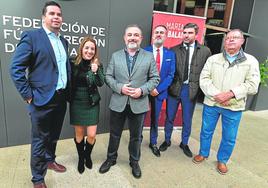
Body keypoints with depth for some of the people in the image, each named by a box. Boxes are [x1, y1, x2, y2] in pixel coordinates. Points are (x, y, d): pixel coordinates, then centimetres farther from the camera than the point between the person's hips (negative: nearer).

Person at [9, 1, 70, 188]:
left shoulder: (63, 41, 12)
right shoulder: (31, 36, -8)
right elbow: (16, 67, -11)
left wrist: (67, 91, 11)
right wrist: (28, 95, -13)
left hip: (61, 98, 6)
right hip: (42, 99, -6)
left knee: (54, 135, 22)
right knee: (40, 140, 8)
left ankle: (50, 160, 46)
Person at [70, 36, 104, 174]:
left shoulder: (97, 65, -4)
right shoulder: (73, 64, -4)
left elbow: (100, 83, -17)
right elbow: (69, 82, 6)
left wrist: (95, 71, -32)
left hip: (92, 104, 0)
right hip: (77, 104, 0)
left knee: (91, 135, 1)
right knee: (79, 134, 11)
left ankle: (88, 155, 33)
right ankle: (81, 158, 37)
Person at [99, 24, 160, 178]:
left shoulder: (149, 56, 1)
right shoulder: (116, 56, 5)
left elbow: (155, 78, -1)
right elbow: (108, 77, 2)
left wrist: (142, 90, -16)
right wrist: (120, 87, -15)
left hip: (139, 104, -1)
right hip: (118, 103, 1)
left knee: (136, 136, 15)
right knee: (114, 134, 17)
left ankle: (134, 162, 39)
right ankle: (111, 159, 41)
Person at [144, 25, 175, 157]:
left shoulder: (170, 54, 2)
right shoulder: (144, 51, -5)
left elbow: (170, 75, -3)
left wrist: (158, 89, -14)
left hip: (160, 91, 2)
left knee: (155, 119, 14)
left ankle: (153, 143, 31)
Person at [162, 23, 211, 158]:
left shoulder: (205, 51, 1)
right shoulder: (174, 50, 0)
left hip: (191, 90, 0)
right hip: (174, 88, 1)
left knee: (187, 120, 13)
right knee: (169, 117, 13)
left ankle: (184, 143, 36)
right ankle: (167, 141, 35)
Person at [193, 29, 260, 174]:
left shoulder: (251, 61, 0)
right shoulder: (213, 59, 3)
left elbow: (252, 85, -8)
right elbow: (204, 79, -5)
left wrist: (230, 94, -21)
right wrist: (216, 95, -19)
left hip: (234, 107, 0)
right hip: (211, 103, 1)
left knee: (229, 137, 12)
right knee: (206, 131, 14)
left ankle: (222, 160, 36)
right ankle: (203, 153, 38)